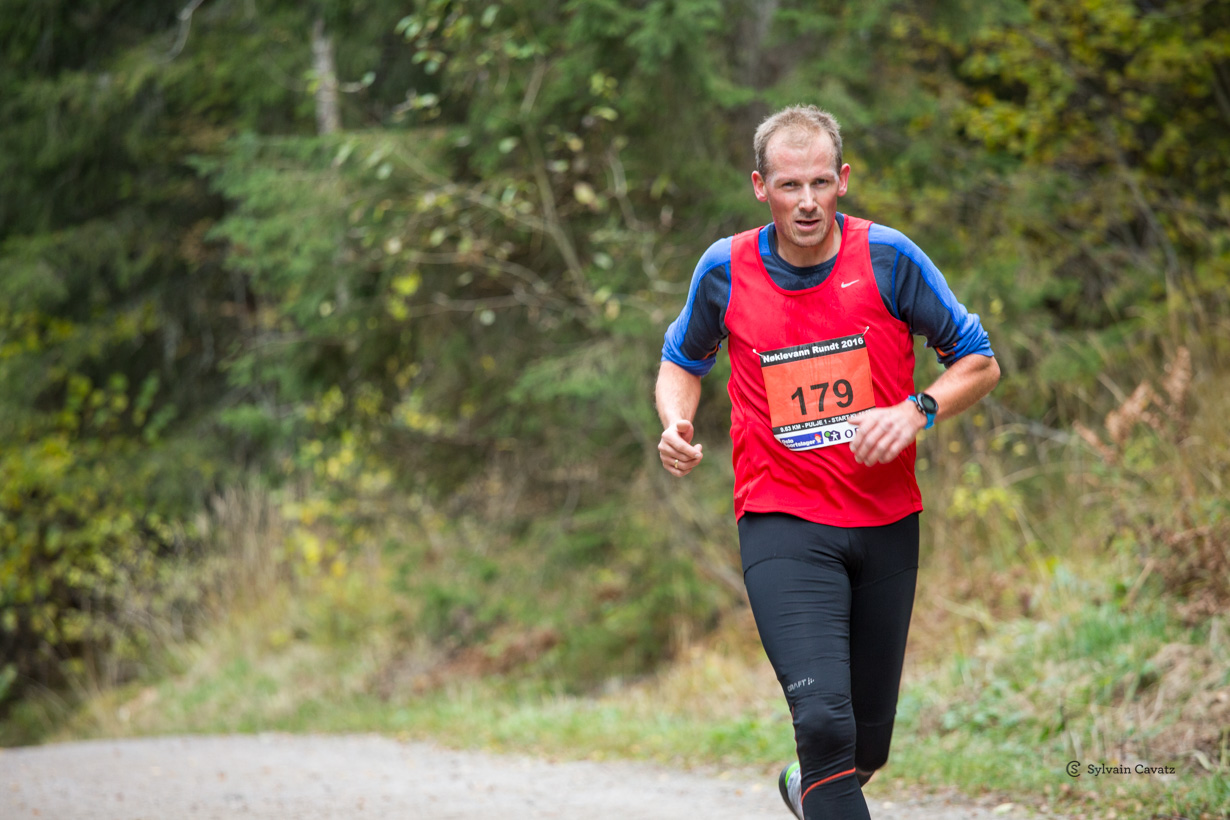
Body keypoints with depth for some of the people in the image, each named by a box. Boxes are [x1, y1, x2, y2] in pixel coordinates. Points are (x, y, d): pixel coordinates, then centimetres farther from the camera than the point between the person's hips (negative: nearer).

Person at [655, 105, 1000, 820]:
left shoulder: (889, 258, -6)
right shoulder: (726, 270, -2)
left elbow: (980, 363, 2)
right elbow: (683, 359, 17)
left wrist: (916, 411, -16)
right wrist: (677, 424, -4)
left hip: (885, 519, 2)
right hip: (782, 523, -2)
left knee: (867, 745, 12)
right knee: (823, 718, -23)